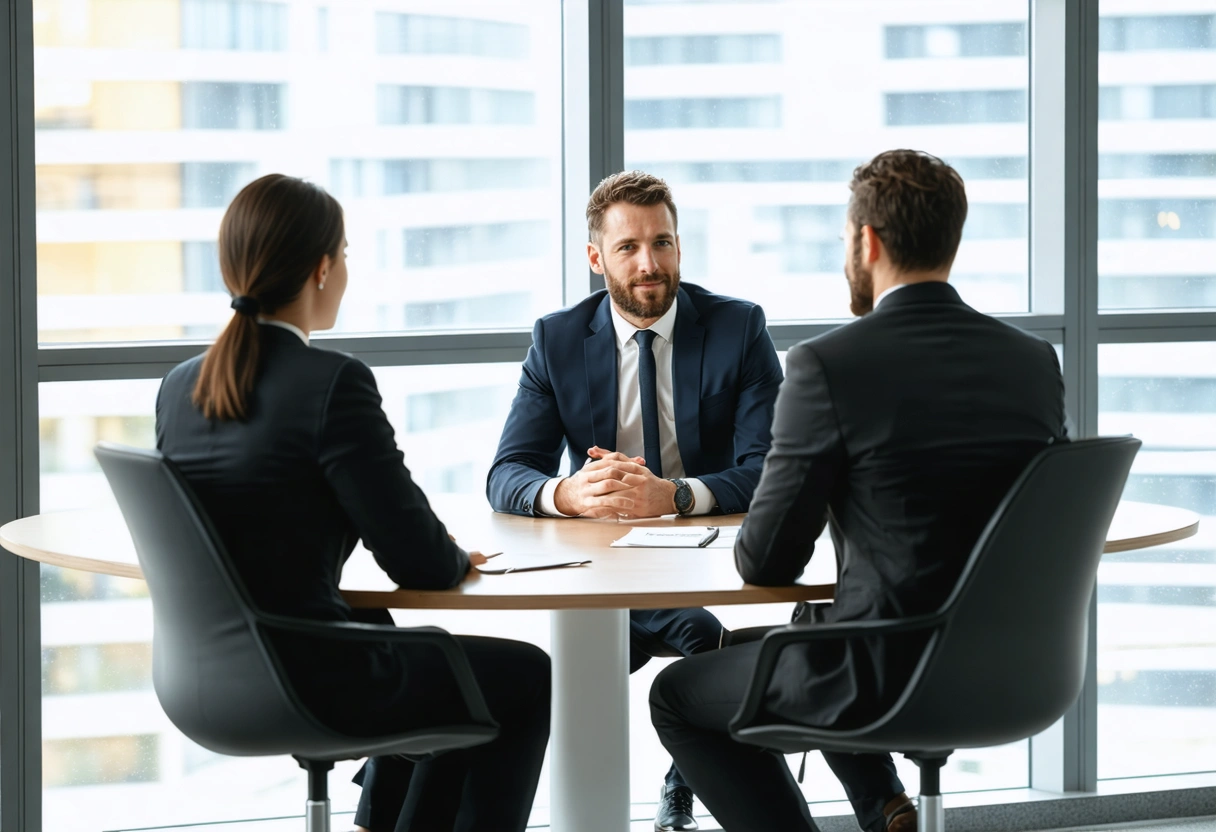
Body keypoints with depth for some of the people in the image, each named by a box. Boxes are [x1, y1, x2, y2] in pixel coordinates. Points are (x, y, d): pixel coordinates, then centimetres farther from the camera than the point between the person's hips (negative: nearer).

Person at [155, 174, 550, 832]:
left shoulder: (180, 386, 2)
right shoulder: (334, 384, -19)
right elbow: (421, 564, -16)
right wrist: (457, 557, 7)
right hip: (309, 685, -7)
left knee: (429, 657, 33)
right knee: (524, 676, 17)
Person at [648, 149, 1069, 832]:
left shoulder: (827, 366, -16)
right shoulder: (1035, 361, 0)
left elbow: (767, 562, -11)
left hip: (892, 675, -6)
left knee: (678, 695, 20)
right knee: (810, 630, 36)